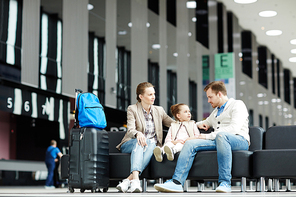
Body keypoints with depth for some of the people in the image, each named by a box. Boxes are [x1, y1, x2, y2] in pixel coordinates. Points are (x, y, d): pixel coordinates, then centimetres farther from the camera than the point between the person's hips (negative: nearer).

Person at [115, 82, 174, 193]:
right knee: (140, 141, -37)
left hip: (151, 145, 2)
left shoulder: (159, 110, 16)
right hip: (130, 144, -2)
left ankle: (128, 180, -48)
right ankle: (135, 178, -57)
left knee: (152, 144, -35)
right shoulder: (132, 109, 2)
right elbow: (130, 130, -13)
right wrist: (138, 134, -39)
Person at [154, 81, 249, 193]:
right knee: (190, 144, -16)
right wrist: (199, 124, 27)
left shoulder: (237, 105, 5)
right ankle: (176, 182, -28)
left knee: (221, 135, -41)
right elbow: (207, 123, 54)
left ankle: (225, 183, -40)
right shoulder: (216, 112, 32)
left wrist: (208, 136, -14)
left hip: (240, 140, -7)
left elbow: (234, 128, -12)